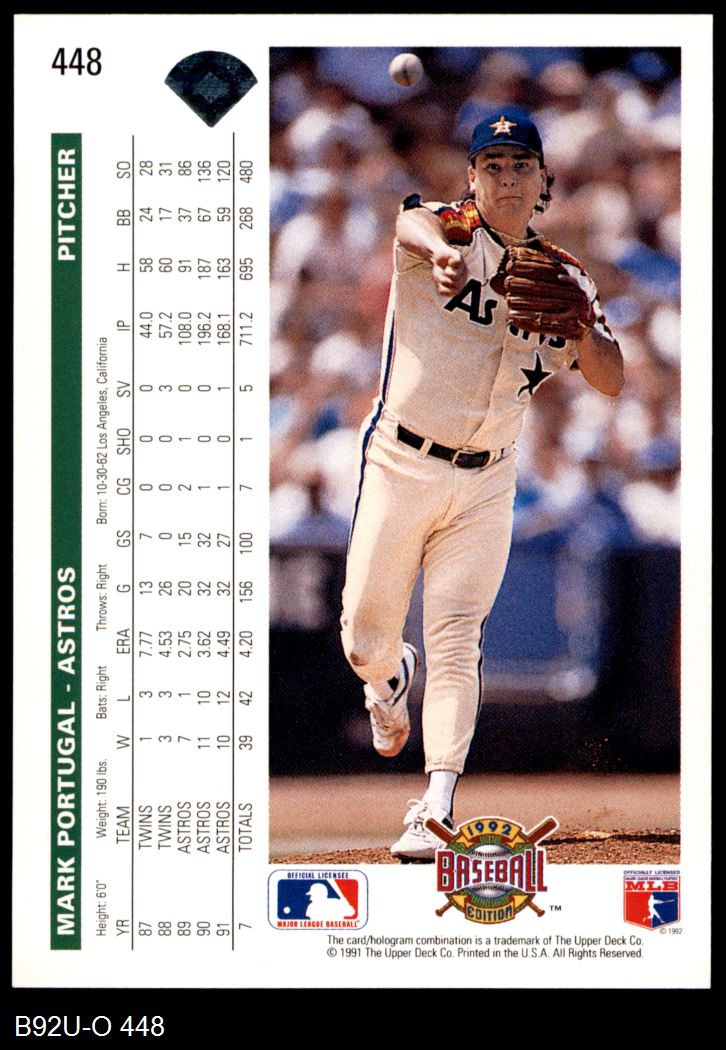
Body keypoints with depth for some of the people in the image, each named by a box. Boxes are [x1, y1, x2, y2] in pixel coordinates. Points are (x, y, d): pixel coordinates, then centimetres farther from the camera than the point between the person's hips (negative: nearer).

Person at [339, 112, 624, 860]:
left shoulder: (563, 277, 7)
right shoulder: (451, 233, -5)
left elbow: (610, 384, 0)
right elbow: (411, 223, -32)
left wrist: (581, 320, -21)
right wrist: (439, 250, -57)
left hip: (485, 484, 2)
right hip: (401, 467, -2)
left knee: (456, 641, -7)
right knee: (365, 639, 4)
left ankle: (436, 811, -9)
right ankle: (390, 680, 41)